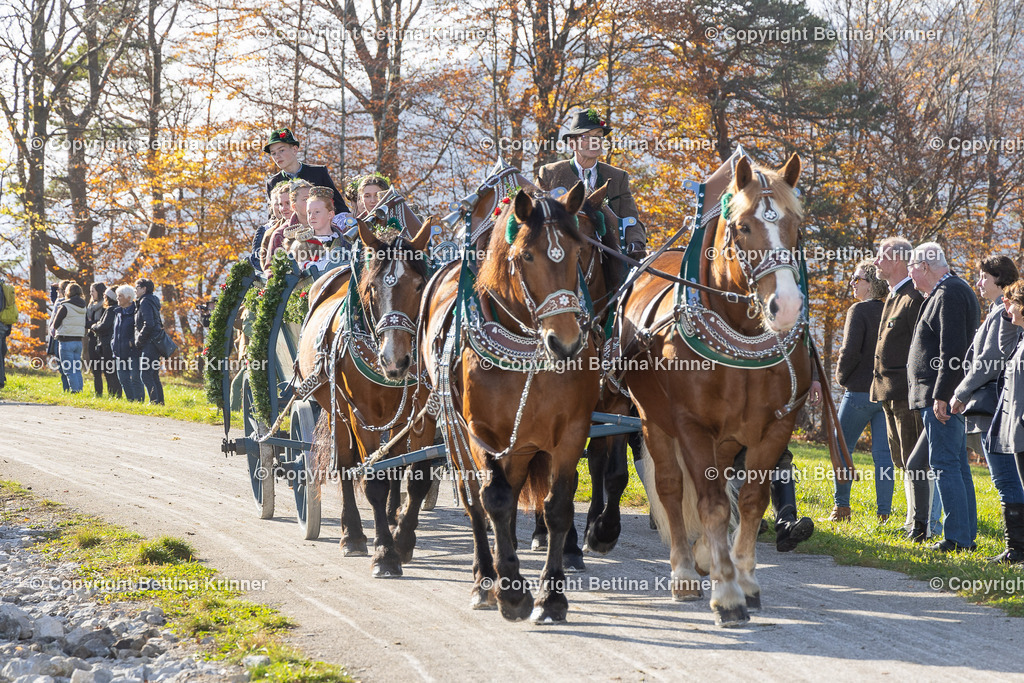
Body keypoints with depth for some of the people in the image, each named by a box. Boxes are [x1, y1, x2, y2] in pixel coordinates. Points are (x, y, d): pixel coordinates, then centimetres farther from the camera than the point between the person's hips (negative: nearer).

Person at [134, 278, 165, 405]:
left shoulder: (145, 302, -11)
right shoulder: (151, 301, 19)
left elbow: (149, 324, -20)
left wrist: (138, 340, -12)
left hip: (150, 344, -10)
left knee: (146, 375, -11)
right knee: (153, 376, 12)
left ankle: (155, 402, -15)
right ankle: (160, 402, 12)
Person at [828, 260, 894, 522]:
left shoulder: (859, 310, -10)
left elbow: (850, 351, -16)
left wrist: (841, 377, 0)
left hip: (861, 391, -6)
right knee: (882, 452, 5)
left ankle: (842, 507, 5)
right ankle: (884, 512, 1)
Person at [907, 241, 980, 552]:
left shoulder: (949, 294, -13)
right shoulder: (955, 291, 20)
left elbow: (953, 350, -22)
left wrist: (941, 395, -23)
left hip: (943, 396, -11)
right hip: (948, 395, 11)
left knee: (945, 465, -11)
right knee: (957, 465, 12)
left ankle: (958, 538, -13)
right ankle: (968, 533, 15)